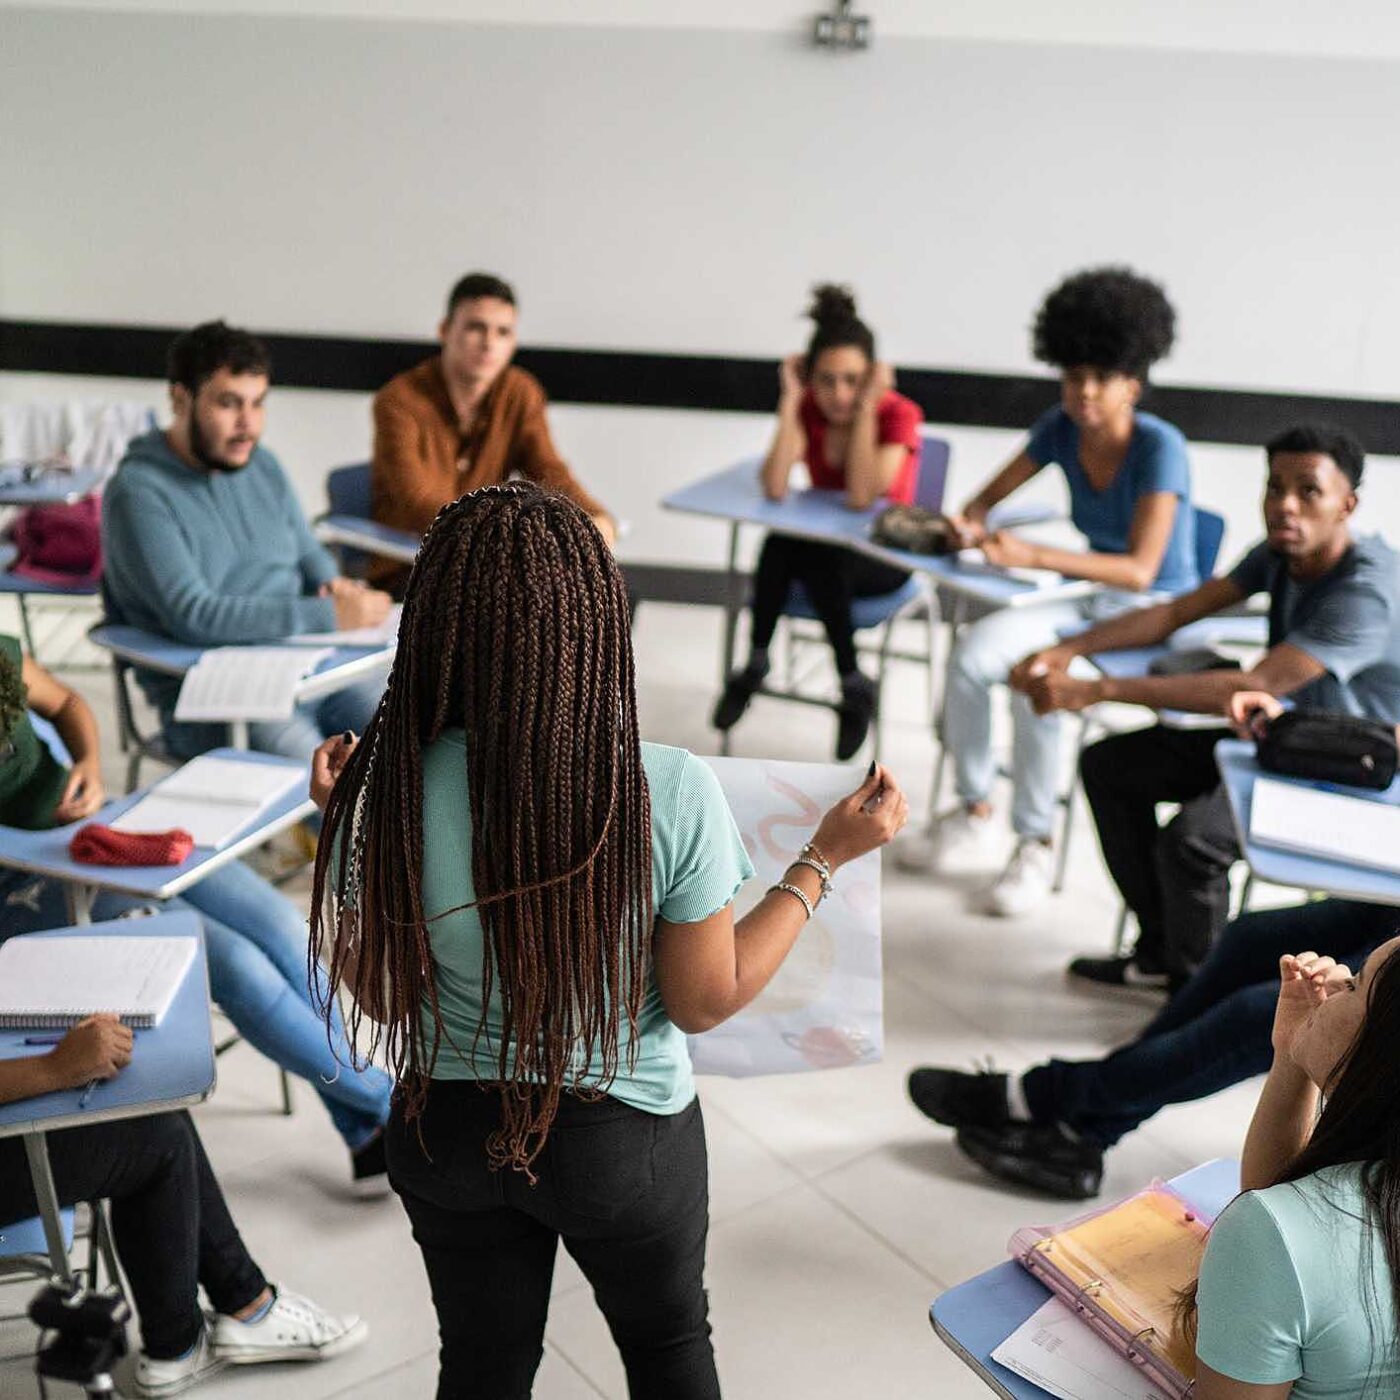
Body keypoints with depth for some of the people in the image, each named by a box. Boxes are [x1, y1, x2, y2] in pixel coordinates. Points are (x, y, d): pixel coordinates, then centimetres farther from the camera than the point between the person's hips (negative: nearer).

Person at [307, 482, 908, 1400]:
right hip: (622, 1136, -2)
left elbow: (377, 994, -6)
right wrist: (827, 858, -7)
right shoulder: (671, 794, -27)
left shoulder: (388, 790, -21)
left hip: (448, 1129, 2)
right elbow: (706, 1002, -15)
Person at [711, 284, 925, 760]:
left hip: (884, 554, -3)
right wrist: (789, 400, -24)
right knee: (779, 542, -32)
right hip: (821, 541, 3)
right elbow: (774, 489, -23)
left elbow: (861, 497, -31)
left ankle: (855, 686, -15)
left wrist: (866, 407, -30)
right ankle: (755, 664, -15)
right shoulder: (807, 408, -9)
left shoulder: (899, 413, -18)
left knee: (817, 560, -35)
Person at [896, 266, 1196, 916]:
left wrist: (1033, 555, -37)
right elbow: (992, 494, 10)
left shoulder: (1160, 448, -20)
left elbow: (1140, 570, -27)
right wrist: (970, 524, -16)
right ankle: (975, 819, -4)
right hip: (1092, 602, 6)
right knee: (973, 650, -19)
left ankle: (1036, 844, -11)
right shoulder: (1060, 430, -2)